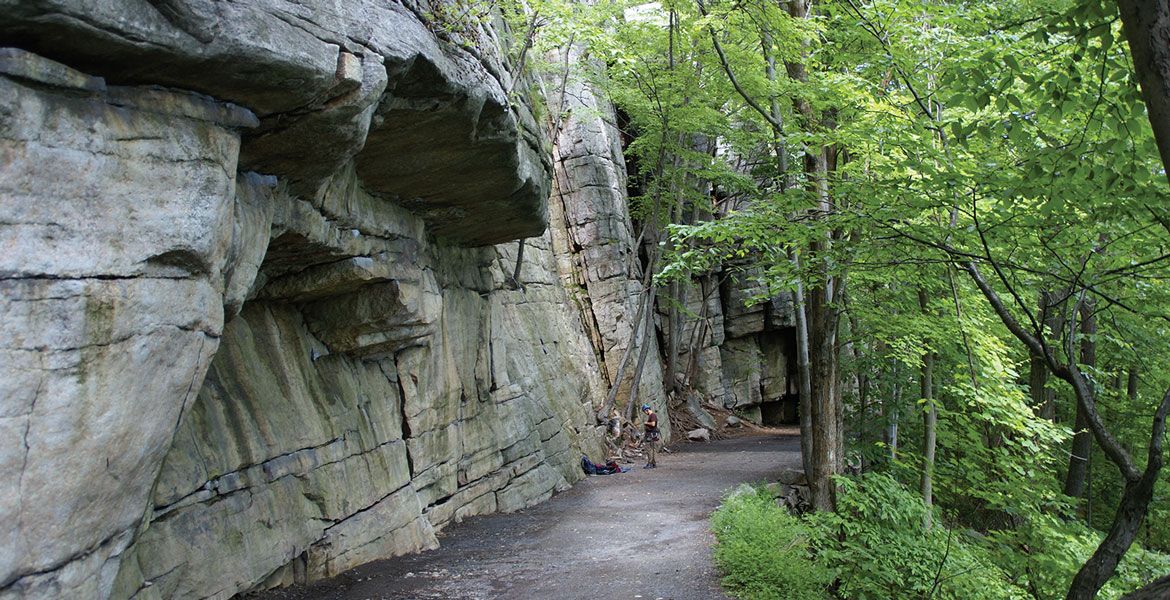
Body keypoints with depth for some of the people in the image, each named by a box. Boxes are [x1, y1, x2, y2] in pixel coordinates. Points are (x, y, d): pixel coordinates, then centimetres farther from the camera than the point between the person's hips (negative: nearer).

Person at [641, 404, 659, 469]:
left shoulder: (653, 415, -12)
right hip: (648, 435, 10)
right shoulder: (649, 416, 19)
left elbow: (653, 424, -25)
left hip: (652, 435, -10)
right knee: (648, 449, 10)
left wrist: (646, 423, -9)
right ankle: (649, 464, 12)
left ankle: (654, 464, -6)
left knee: (653, 450, -8)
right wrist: (644, 434, 21)